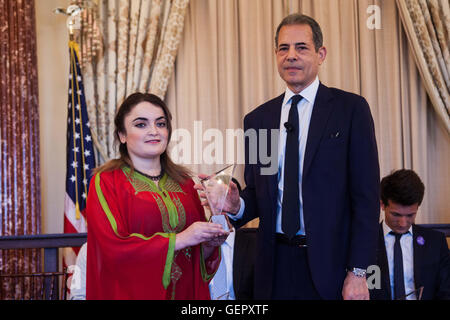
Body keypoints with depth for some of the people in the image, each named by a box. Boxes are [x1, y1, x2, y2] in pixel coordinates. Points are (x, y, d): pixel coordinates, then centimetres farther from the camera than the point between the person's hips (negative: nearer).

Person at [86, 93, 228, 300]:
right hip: (133, 292, -4)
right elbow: (113, 249, -18)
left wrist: (208, 245, -10)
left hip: (186, 291, 4)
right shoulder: (106, 182, -7)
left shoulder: (184, 182, 6)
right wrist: (179, 240, -19)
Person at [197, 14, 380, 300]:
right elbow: (258, 194, 13)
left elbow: (366, 196, -6)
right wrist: (236, 205, -10)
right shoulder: (257, 120, 9)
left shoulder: (350, 109, -3)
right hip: (277, 264, 3)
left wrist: (358, 271, -11)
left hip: (331, 263, -3)